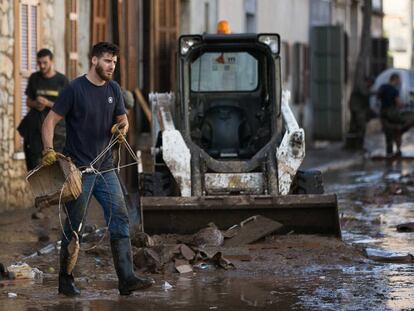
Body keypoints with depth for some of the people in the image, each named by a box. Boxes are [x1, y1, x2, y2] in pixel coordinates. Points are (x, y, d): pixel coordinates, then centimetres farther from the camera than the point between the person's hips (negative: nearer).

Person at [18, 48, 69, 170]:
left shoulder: (62, 80, -1)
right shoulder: (34, 78, 9)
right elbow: (28, 101, 17)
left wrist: (47, 103, -15)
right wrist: (35, 104, -6)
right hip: (36, 126, 3)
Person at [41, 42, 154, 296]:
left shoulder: (113, 89, 9)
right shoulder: (75, 89, -8)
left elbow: (123, 119, 17)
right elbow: (51, 121, -8)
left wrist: (122, 126, -7)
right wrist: (49, 149, -22)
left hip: (105, 168, 6)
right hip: (79, 168, -6)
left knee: (120, 220, -4)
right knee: (74, 226, 1)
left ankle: (127, 278, -7)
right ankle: (66, 280, 15)